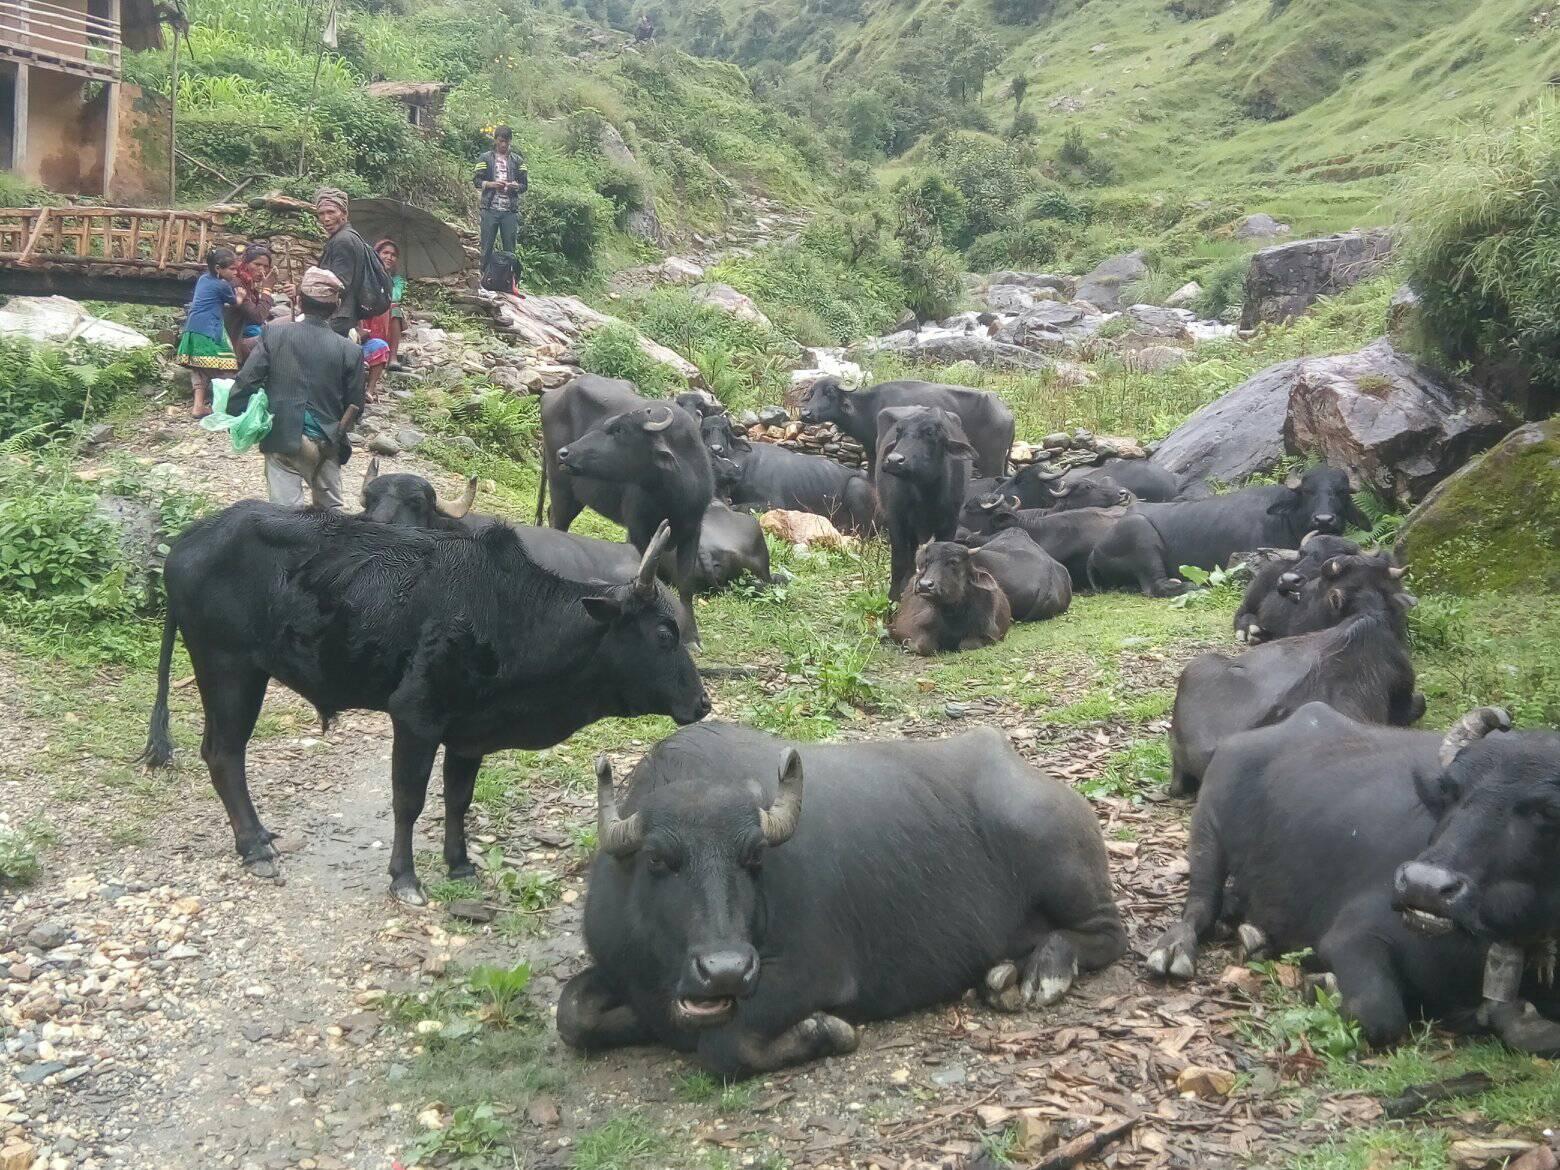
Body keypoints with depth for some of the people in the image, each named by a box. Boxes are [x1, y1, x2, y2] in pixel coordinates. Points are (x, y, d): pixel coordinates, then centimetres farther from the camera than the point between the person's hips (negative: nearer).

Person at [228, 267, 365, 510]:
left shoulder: (273, 333, -6)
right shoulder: (350, 350, -4)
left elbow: (246, 381, -8)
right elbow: (355, 406, 2)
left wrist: (233, 418, 6)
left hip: (283, 440, -1)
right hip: (327, 443, 2)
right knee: (331, 509, 19)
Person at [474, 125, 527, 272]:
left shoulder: (518, 161, 11)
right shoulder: (485, 158, 7)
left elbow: (524, 185, 10)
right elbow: (477, 181, 3)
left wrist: (516, 186, -13)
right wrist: (491, 184, -16)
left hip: (510, 211, 1)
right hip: (490, 210, -1)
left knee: (509, 249, 3)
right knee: (487, 246, 1)